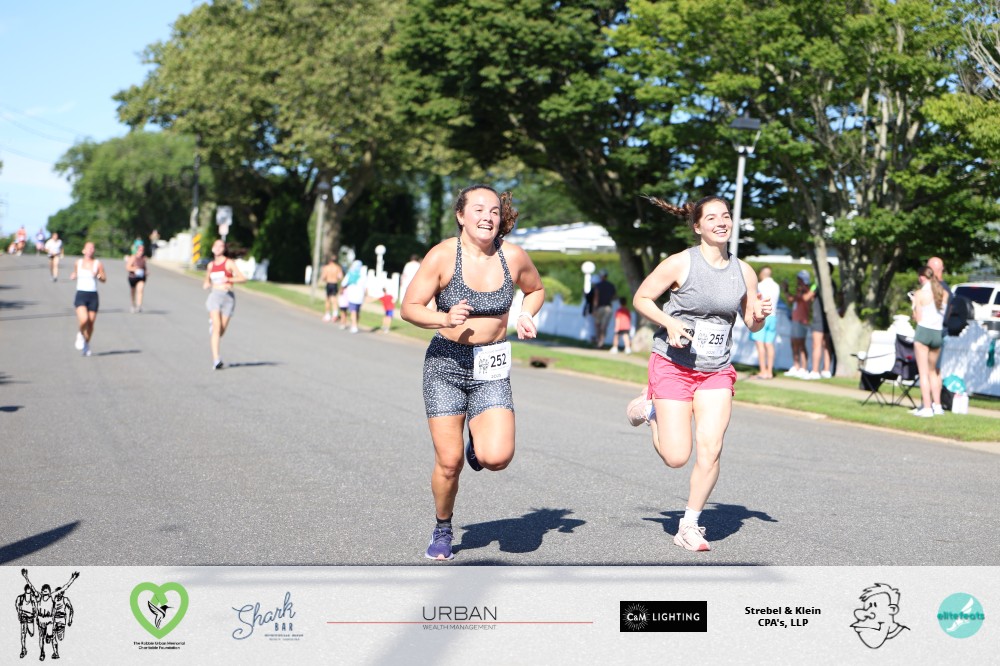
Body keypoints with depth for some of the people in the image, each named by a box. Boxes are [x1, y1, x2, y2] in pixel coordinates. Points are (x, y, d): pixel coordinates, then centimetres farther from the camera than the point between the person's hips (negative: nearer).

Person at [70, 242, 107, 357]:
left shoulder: (98, 264, 3)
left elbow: (104, 279, 4)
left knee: (91, 323, 3)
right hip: (80, 295, 0)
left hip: (93, 296, 0)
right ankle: (81, 335, 11)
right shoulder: (78, 263, 7)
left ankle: (87, 343, 26)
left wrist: (98, 275, -16)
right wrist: (73, 276, 2)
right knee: (84, 320, -21)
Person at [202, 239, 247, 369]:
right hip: (215, 295, 2)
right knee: (217, 328, -16)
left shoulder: (229, 263, 0)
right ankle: (216, 359, -22)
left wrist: (229, 279, -23)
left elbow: (243, 278, -8)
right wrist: (206, 284, 8)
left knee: (222, 330, 2)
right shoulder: (211, 265, 13)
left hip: (228, 297, -2)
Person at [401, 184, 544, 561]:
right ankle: (442, 530, 26)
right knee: (448, 461, -1)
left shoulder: (514, 257, -3)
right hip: (446, 363, -1)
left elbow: (536, 289, 18)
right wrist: (445, 319, -26)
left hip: (492, 368, 2)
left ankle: (479, 443, 21)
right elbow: (410, 308, -8)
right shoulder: (443, 256, -11)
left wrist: (525, 316, -2)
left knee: (497, 457, -17)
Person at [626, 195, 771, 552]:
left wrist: (760, 315, -10)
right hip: (674, 366, -3)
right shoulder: (680, 263, -9)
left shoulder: (743, 272, 4)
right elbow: (641, 299, -2)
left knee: (710, 450, -9)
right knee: (676, 457, -6)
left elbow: (751, 323, 14)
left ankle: (690, 525, 9)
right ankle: (650, 407, 25)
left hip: (717, 372, 4)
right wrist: (670, 322, -19)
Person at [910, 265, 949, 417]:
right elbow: (946, 315, 8)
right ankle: (937, 405, 19)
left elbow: (918, 318, -9)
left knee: (923, 372, -1)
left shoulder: (919, 294, -8)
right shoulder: (944, 293, 5)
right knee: (933, 371, 20)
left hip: (923, 331, -5)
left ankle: (927, 407, -5)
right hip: (938, 333, 5)